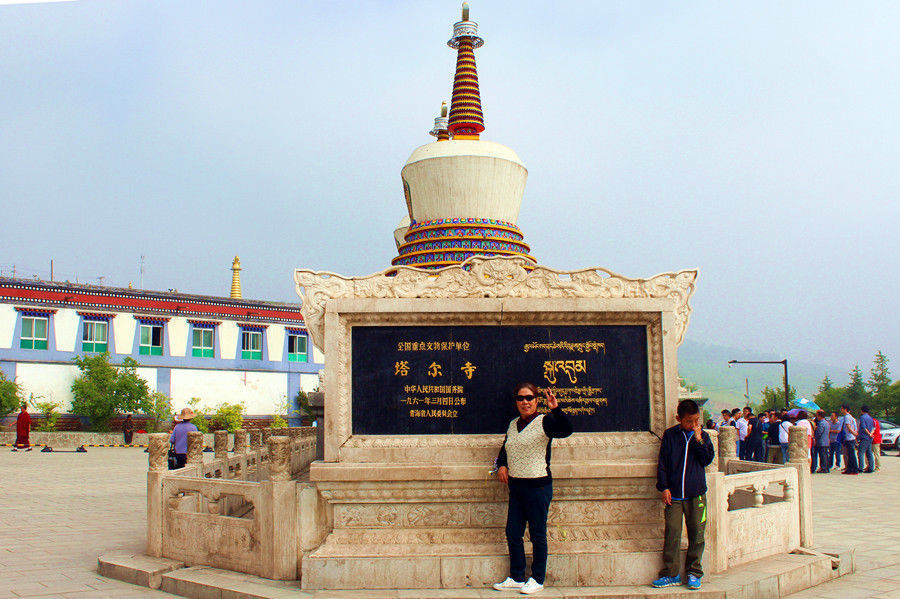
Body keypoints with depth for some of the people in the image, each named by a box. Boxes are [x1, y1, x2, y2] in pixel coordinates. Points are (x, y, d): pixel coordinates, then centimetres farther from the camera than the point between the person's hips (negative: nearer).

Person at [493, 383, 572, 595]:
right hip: (516, 486, 7)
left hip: (538, 486, -7)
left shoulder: (545, 422, -8)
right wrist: (501, 465, 7)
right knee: (512, 533, 10)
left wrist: (556, 409, -38)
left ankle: (537, 580, 15)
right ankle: (517, 578, 23)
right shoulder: (513, 424, 12)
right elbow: (505, 448, 25)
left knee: (537, 535, 2)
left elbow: (566, 430, -26)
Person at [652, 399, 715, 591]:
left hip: (696, 494, 1)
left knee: (697, 534, 2)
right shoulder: (670, 435, 5)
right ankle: (671, 574, 4)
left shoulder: (703, 436, 9)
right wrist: (664, 487, -2)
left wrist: (698, 439, -9)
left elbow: (707, 460, -2)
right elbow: (662, 463, 5)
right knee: (672, 533, -4)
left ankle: (693, 573, 13)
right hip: (674, 494, -1)